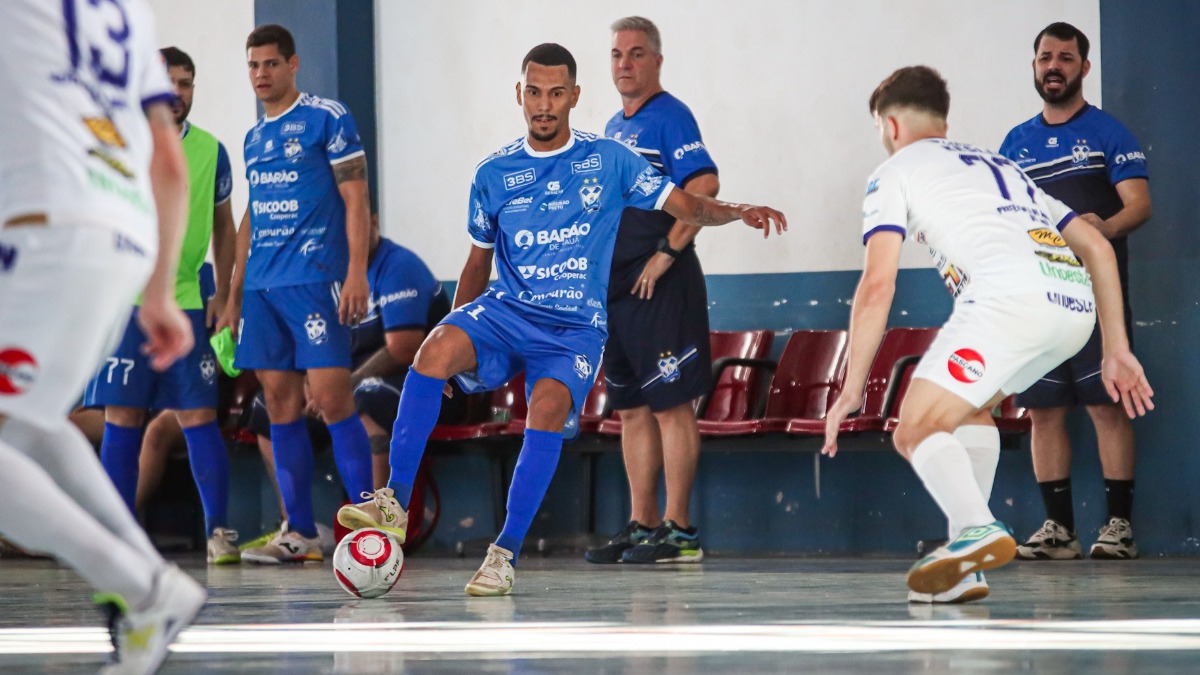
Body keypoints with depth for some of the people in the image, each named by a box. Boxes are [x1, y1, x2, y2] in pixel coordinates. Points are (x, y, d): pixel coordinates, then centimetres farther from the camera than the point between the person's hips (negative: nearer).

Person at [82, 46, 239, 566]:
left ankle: (218, 530, 1)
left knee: (199, 415, -3)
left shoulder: (210, 151, 7)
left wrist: (222, 295, 8)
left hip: (186, 304, 2)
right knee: (122, 419, -1)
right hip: (123, 302, -2)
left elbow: (222, 227, 15)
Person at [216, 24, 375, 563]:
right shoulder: (253, 137, 18)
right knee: (279, 403, 4)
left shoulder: (327, 118, -2)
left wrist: (356, 272, -16)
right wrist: (234, 298, 21)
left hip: (315, 279, -7)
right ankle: (299, 533, 8)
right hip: (262, 286, 7)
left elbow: (355, 199, -6)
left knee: (330, 397, -13)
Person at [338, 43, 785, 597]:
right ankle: (394, 503, -29)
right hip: (505, 309, 2)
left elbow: (685, 206, 7)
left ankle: (506, 552, -26)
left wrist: (736, 212, -13)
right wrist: (458, 340, 15)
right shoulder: (493, 174, 11)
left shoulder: (610, 160, 6)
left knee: (550, 405, -33)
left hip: (576, 327, -2)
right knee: (437, 347, -31)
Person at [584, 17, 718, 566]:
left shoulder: (669, 117, -9)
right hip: (617, 286, 9)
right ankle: (641, 524, 16)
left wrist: (667, 253, -20)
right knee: (631, 410, 11)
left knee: (670, 406, -7)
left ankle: (678, 530, -6)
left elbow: (705, 186, -21)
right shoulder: (614, 128, 18)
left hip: (660, 287, -9)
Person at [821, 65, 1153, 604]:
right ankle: (967, 567, 17)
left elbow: (878, 285, 3)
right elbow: (1097, 246, 29)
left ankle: (978, 529, -31)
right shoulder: (1000, 167, 36)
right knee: (969, 407, 27)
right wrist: (1116, 350, 27)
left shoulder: (895, 172, 17)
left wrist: (852, 389, 6)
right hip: (1077, 305, 7)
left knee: (918, 430, -3)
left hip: (1009, 296, -7)